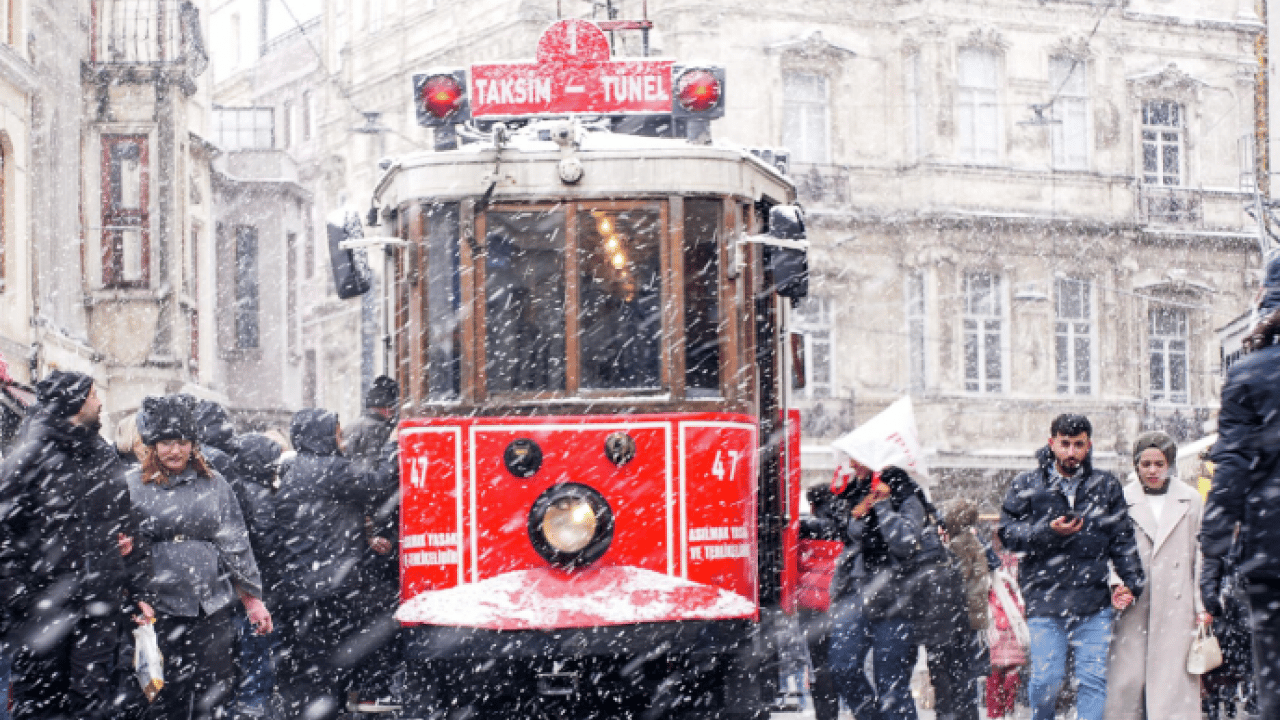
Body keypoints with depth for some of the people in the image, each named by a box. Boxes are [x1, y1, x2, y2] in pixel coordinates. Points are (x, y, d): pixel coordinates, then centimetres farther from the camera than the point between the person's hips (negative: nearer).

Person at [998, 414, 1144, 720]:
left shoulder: (1106, 485, 12)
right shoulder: (1027, 485, 7)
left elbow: (1123, 539, 13)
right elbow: (1007, 533, 1)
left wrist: (1132, 581, 1)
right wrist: (1048, 531, -13)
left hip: (1094, 603, 1)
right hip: (1044, 600, -1)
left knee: (1093, 679, -4)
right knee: (1046, 679, -4)